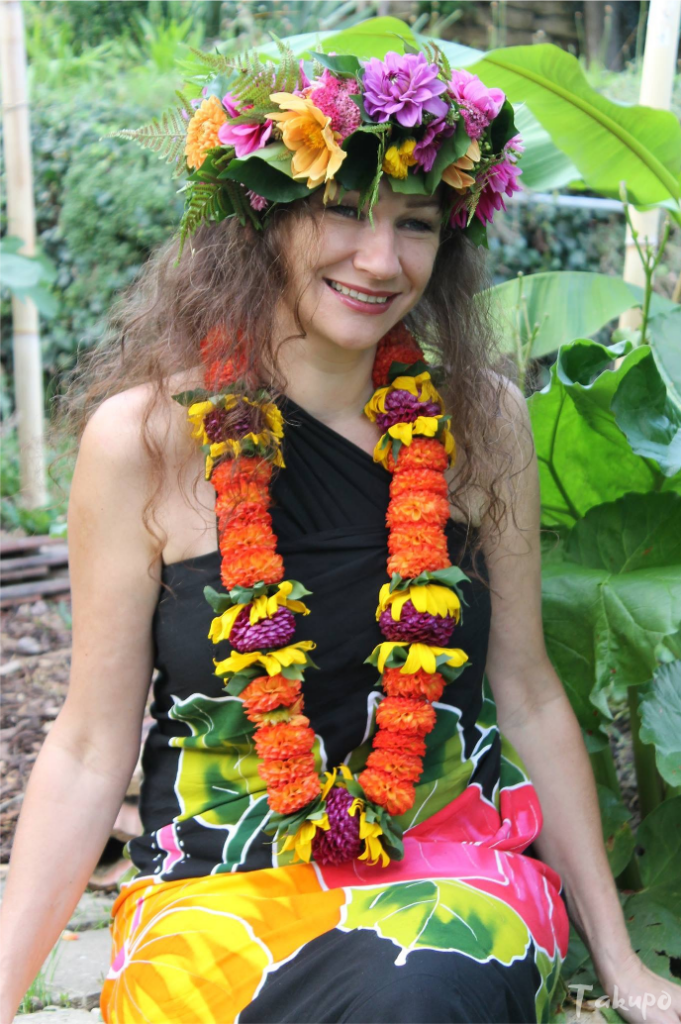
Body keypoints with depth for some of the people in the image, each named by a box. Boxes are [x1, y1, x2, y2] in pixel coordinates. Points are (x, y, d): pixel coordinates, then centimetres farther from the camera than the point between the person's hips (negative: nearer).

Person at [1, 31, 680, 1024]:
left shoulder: (483, 421, -2)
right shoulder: (143, 438, -9)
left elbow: (530, 696, 5)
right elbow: (91, 747, -4)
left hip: (454, 866, 2)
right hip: (219, 887, -1)